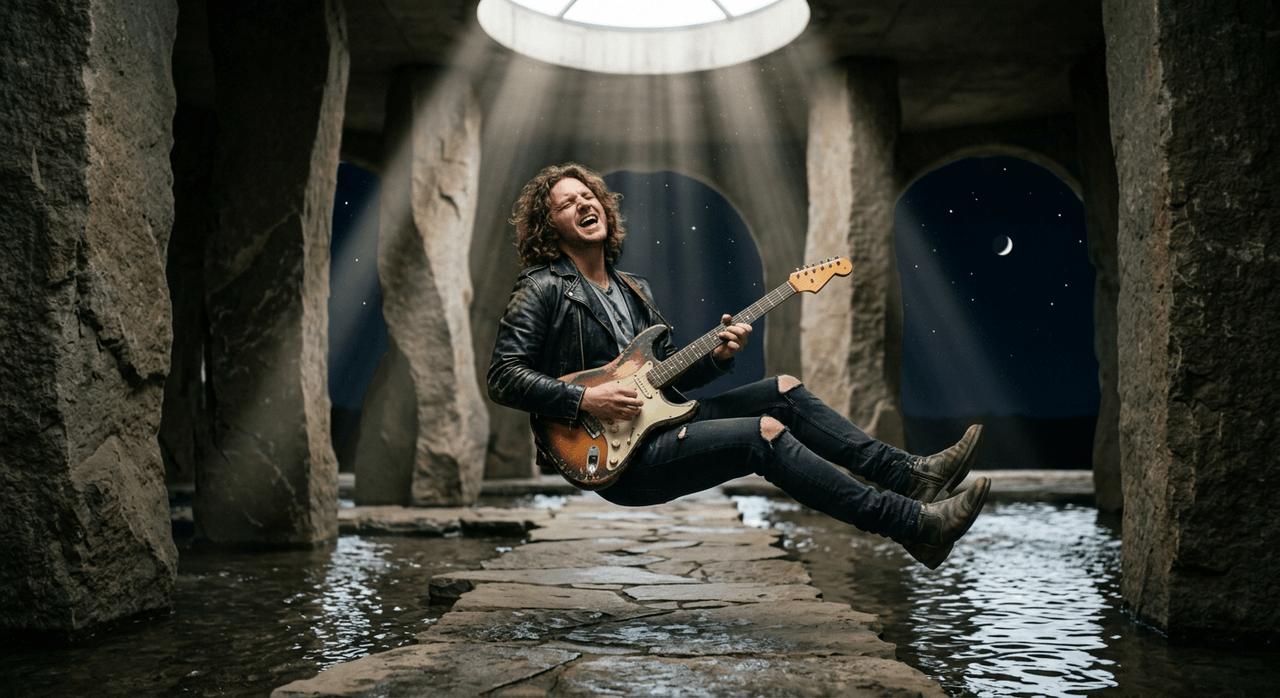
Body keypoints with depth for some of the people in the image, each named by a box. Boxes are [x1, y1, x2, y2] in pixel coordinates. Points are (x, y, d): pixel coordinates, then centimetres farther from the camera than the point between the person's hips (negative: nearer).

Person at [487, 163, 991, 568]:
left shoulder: (633, 289, 19)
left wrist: (716, 357, 0)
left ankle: (907, 474, -3)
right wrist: (584, 399, -21)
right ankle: (914, 525, -22)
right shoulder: (542, 291, -5)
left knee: (784, 392, -1)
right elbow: (503, 378, -12)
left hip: (656, 423, 8)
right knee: (765, 433, -23)